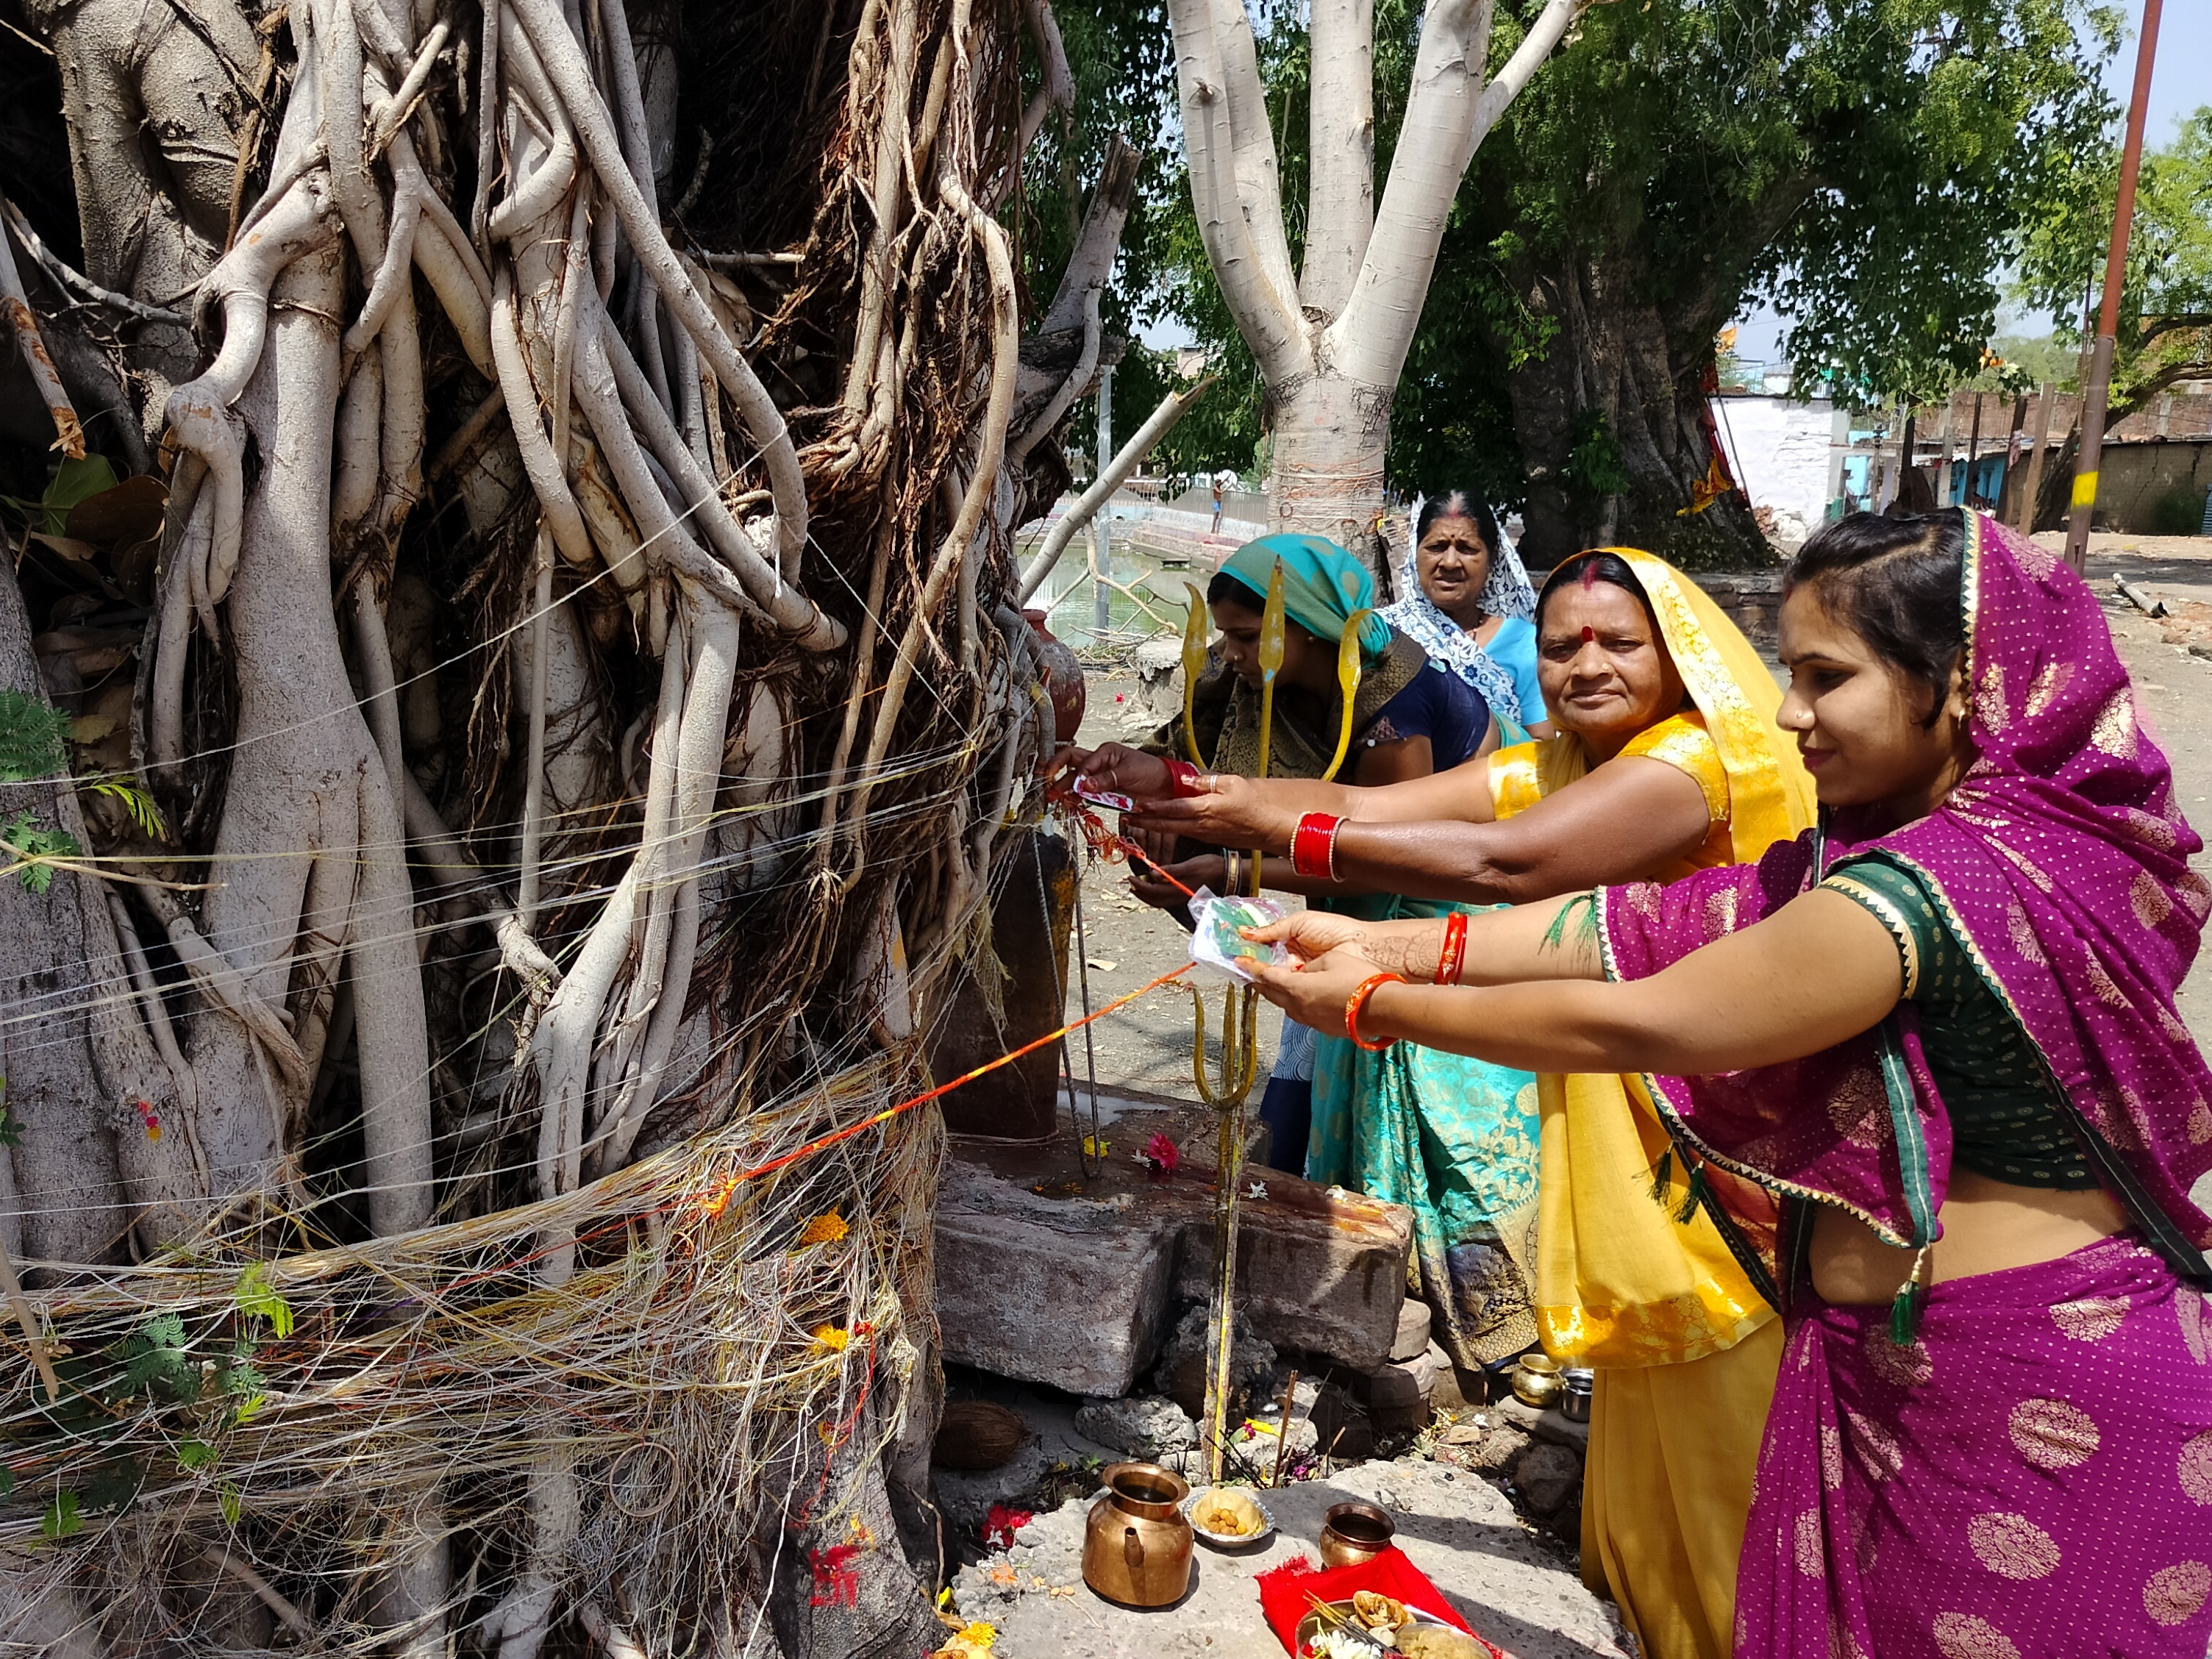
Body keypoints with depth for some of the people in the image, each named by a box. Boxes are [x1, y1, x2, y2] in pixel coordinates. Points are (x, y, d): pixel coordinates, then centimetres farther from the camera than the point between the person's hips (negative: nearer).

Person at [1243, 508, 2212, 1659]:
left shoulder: (1942, 881, -26)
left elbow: (1634, 1023, -23)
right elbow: (1648, 924, -2)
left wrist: (1372, 1006, -12)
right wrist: (1384, 945, -6)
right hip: (1898, 1362, 8)